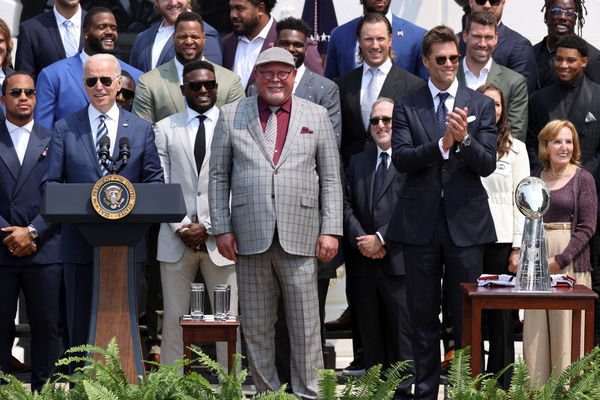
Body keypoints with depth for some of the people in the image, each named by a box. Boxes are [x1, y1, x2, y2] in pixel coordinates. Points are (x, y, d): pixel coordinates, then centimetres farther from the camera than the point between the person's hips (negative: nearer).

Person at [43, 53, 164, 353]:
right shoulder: (65, 129, 7)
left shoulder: (141, 129, 9)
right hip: (80, 245, 0)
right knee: (81, 326, 3)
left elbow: (155, 181, 8)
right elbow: (50, 183, 4)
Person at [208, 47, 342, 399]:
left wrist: (331, 230, 0)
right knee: (256, 326, 5)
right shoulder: (232, 116, 10)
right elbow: (218, 177, 9)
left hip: (300, 236, 0)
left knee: (306, 324, 0)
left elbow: (331, 179, 8)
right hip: (250, 236, 1)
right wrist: (222, 229, 1)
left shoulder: (316, 116, 10)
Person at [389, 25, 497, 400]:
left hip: (466, 222, 0)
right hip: (421, 224, 1)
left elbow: (488, 165, -3)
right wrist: (442, 143, -23)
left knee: (467, 317, 4)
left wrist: (464, 139, -22)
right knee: (423, 316, 8)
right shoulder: (406, 106, 4)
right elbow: (401, 158, -8)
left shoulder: (481, 105, 4)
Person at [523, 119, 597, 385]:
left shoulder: (582, 178, 0)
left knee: (565, 330, -5)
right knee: (535, 331, 2)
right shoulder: (536, 178, 13)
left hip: (570, 262, -4)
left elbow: (586, 227, -5)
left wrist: (559, 260, -13)